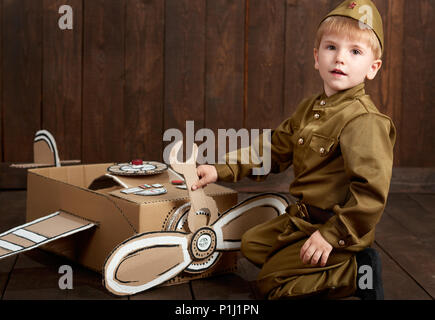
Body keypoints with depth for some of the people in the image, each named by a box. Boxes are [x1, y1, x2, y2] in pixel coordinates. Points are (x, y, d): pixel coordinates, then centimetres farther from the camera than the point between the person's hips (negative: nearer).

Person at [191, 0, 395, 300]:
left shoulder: (365, 121, -25)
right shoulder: (310, 108, 4)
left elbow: (372, 190, -29)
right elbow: (275, 151, 13)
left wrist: (332, 234, -26)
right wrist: (222, 171, 7)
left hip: (337, 227, -9)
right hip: (302, 217, 9)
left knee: (271, 281, -5)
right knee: (252, 244, 19)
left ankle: (359, 271, -1)